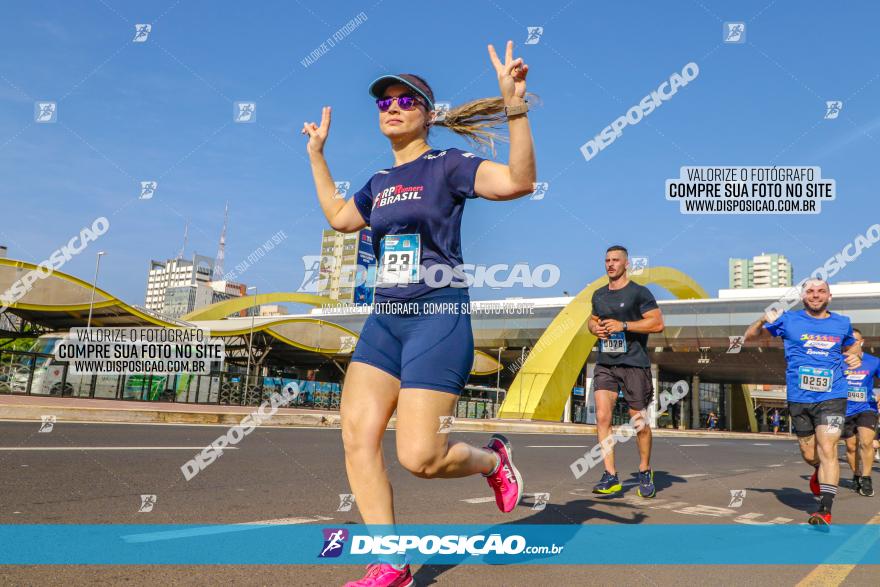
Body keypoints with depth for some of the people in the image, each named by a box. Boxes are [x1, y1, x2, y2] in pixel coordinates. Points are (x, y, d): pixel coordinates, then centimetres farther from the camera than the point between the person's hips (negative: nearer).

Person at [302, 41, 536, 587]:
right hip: (385, 319, 7)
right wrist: (317, 154, 34)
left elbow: (519, 181, -19)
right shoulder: (380, 182, 16)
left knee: (419, 456, -12)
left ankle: (494, 459, 21)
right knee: (357, 436, -4)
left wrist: (515, 108, -29)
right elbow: (339, 217, 33)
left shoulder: (448, 164, -4)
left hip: (439, 318, -7)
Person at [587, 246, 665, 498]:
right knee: (602, 416, -10)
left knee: (639, 421, 4)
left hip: (634, 363, -4)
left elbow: (658, 323, -9)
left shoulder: (639, 292, -3)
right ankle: (610, 476, -5)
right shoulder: (599, 295, 14)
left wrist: (623, 325, -17)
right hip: (605, 364, 4)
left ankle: (645, 472, 24)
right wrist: (595, 328, 4)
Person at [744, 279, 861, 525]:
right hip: (798, 399, 1)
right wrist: (764, 321, -10)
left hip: (832, 397, 0)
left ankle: (824, 510, -13)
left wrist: (855, 358, 4)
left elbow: (851, 348, 28)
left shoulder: (842, 323, 9)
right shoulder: (788, 320, 3)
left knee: (827, 450, -14)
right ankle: (821, 471, 46)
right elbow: (750, 336, 10)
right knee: (809, 455, 12)